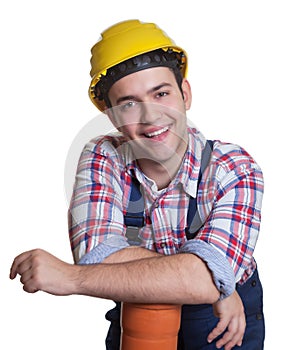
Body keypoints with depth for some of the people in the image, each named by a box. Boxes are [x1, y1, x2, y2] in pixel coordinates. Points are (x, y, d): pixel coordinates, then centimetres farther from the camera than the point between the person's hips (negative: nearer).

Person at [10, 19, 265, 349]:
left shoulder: (234, 170, -23)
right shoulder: (101, 159, -16)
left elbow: (206, 278, -35)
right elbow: (96, 254, -28)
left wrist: (69, 277, -34)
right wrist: (215, 285, -31)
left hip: (223, 318, -1)